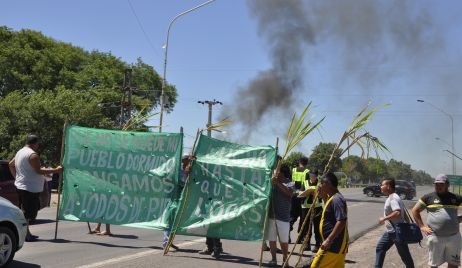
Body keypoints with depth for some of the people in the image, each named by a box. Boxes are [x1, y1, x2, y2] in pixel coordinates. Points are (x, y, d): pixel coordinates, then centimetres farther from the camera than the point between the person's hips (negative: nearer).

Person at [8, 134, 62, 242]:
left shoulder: (20, 152, 15)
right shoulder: (33, 155, -16)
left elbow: (11, 164, 24)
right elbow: (39, 171, -21)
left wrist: (16, 177, 25)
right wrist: (55, 170, -17)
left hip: (20, 186, 11)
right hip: (30, 188, -10)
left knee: (26, 211, 17)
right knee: (29, 212, -8)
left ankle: (27, 233, 22)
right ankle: (26, 235, -8)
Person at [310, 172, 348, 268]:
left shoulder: (336, 199, -18)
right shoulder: (333, 198, 13)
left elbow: (341, 221, -26)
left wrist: (328, 240, -27)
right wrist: (324, 196, 18)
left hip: (333, 245, -10)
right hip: (337, 245, 10)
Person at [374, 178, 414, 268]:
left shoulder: (393, 198, -20)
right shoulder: (392, 198, 11)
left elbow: (397, 213, -35)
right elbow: (404, 213, 16)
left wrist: (384, 218, -24)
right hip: (390, 232, 10)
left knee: (404, 254, 3)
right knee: (380, 248, 12)